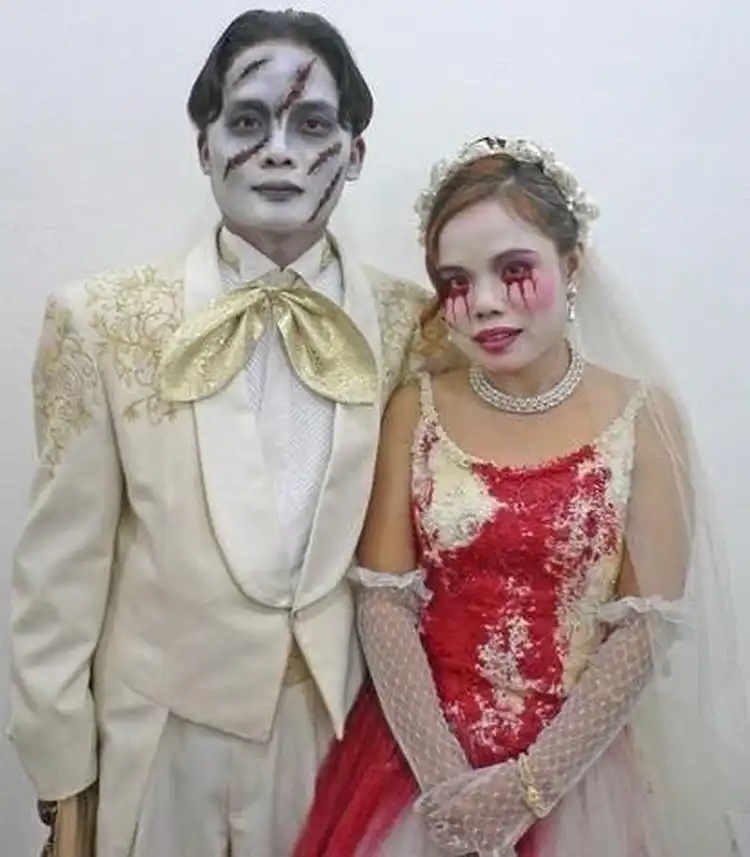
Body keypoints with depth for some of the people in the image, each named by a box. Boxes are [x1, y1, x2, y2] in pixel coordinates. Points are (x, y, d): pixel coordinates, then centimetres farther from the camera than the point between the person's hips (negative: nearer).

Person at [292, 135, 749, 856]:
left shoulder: (644, 415, -9)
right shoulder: (414, 411, -5)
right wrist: (444, 775, -13)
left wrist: (529, 784, -14)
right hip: (419, 760, 1)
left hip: (577, 765, -1)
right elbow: (384, 603, -7)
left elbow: (650, 627, -10)